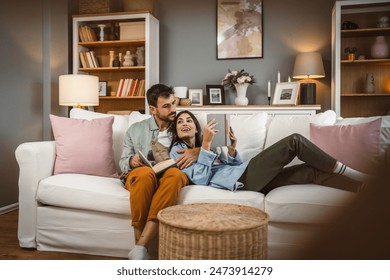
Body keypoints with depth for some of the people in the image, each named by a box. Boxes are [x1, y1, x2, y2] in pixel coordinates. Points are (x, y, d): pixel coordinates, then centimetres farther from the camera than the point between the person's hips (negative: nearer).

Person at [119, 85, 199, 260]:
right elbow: (122, 163, 16)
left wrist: (197, 152, -11)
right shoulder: (135, 130, 17)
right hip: (141, 177, 0)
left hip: (170, 177, 0)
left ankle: (141, 246, -43)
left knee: (174, 174, -38)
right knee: (145, 173, -38)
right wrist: (131, 161, -9)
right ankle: (139, 242, -33)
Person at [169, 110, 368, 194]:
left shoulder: (203, 145, 28)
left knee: (311, 171, -7)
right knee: (295, 141, -11)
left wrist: (232, 148, 4)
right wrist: (206, 144, -15)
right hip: (240, 179, -7)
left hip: (244, 174, 8)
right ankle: (343, 170, 0)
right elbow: (201, 180, -11)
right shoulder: (177, 151, 6)